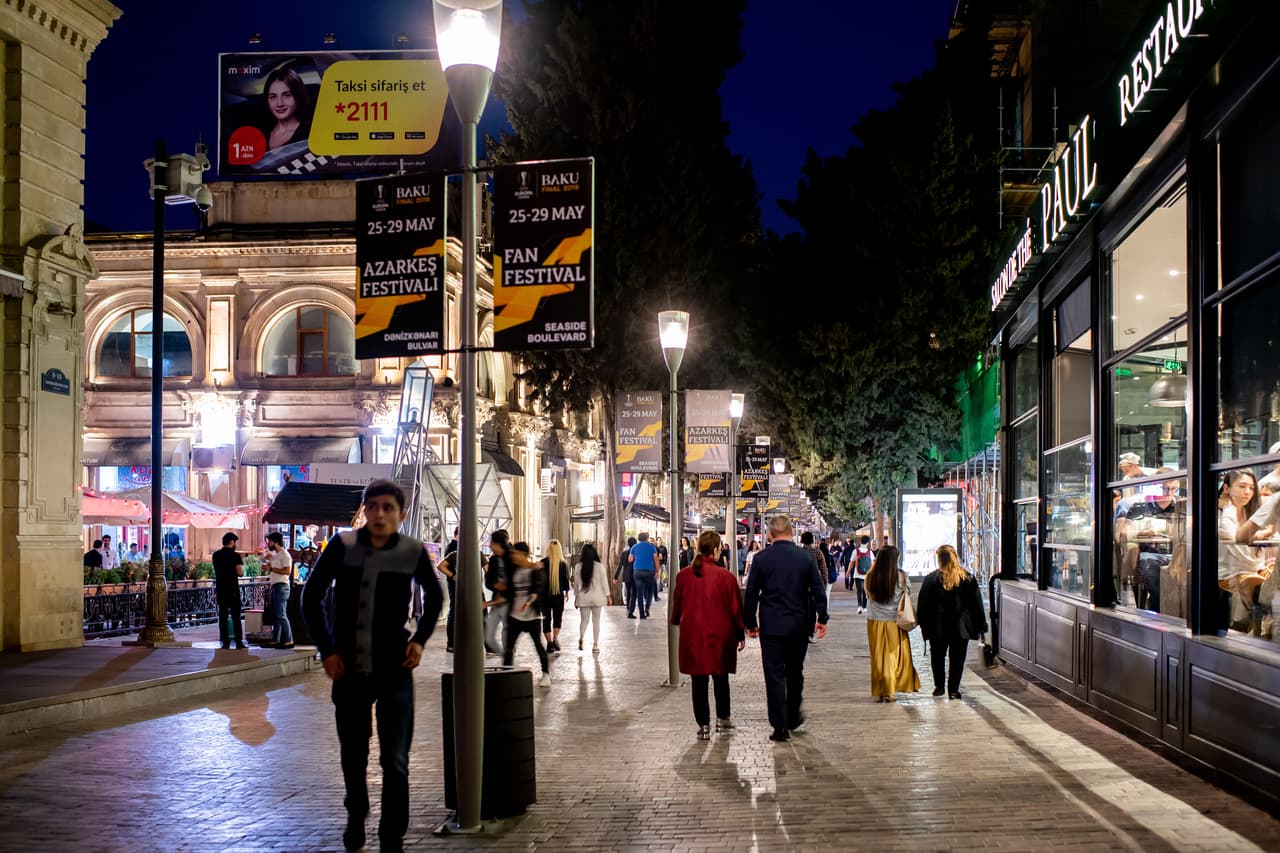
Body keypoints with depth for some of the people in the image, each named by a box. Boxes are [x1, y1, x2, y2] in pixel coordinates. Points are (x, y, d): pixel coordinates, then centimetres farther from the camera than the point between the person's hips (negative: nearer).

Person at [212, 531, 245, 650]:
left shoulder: (216, 555, 8)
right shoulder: (235, 556, -9)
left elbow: (216, 571, 16)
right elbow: (240, 573, -14)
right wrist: (241, 570, 6)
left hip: (220, 589, 4)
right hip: (233, 590, -4)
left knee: (223, 616, 5)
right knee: (236, 617, 0)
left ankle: (225, 642, 3)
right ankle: (239, 642, -3)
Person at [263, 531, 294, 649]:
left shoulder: (284, 555, -10)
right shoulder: (274, 554, 19)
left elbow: (287, 571, -21)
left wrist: (271, 568, -16)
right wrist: (266, 559, 12)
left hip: (282, 586, -10)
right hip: (274, 586, 10)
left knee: (281, 614, -13)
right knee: (275, 615, 11)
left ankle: (289, 641, -14)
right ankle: (275, 640, 16)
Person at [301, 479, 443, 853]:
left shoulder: (413, 551, -7)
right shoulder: (343, 545, -9)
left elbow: (434, 597, 12)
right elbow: (311, 597, 1)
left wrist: (420, 639, 1)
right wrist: (327, 649, -3)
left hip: (395, 671, -1)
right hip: (349, 669, 1)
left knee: (395, 762, -5)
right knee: (353, 756, 17)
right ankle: (356, 816, 43)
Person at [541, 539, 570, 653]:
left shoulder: (543, 563, -7)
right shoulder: (564, 563, -4)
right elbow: (566, 579, 2)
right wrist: (566, 591, 17)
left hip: (545, 595, -1)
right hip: (559, 596, 1)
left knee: (546, 619, 9)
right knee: (557, 618, 12)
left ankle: (549, 643, 7)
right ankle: (555, 638, -10)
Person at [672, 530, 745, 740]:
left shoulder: (684, 575, -5)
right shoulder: (726, 576, -12)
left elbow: (677, 605, 6)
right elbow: (735, 607, -5)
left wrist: (676, 621, 27)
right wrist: (740, 634, 7)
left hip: (692, 636, 1)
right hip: (720, 636, -1)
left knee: (699, 681, 6)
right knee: (721, 678, 19)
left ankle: (703, 725, 7)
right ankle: (722, 718, 28)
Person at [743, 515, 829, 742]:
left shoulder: (761, 559, -5)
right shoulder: (806, 558, -2)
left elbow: (751, 593, -1)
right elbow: (819, 590, 1)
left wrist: (750, 622, 9)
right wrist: (822, 619, 11)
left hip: (771, 626, -2)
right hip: (799, 625, 2)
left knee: (774, 675, 1)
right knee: (795, 673, 19)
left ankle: (780, 727, -1)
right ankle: (793, 719, 29)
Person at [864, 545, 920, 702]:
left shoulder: (871, 576, -8)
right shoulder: (901, 576, -11)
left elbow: (868, 594, 5)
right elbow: (908, 592, 1)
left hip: (875, 621, 1)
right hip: (894, 621, -1)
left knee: (878, 656, 8)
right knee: (895, 655, 10)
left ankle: (880, 691, 10)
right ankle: (891, 691, 10)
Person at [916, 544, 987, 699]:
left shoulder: (931, 579, -6)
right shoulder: (968, 578, -2)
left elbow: (923, 605, -3)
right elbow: (976, 603, 2)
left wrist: (923, 625, 6)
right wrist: (980, 627, 7)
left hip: (937, 628, 0)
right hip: (961, 628, 0)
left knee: (938, 657, 17)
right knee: (957, 659, 7)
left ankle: (939, 686, 19)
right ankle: (953, 689, 3)